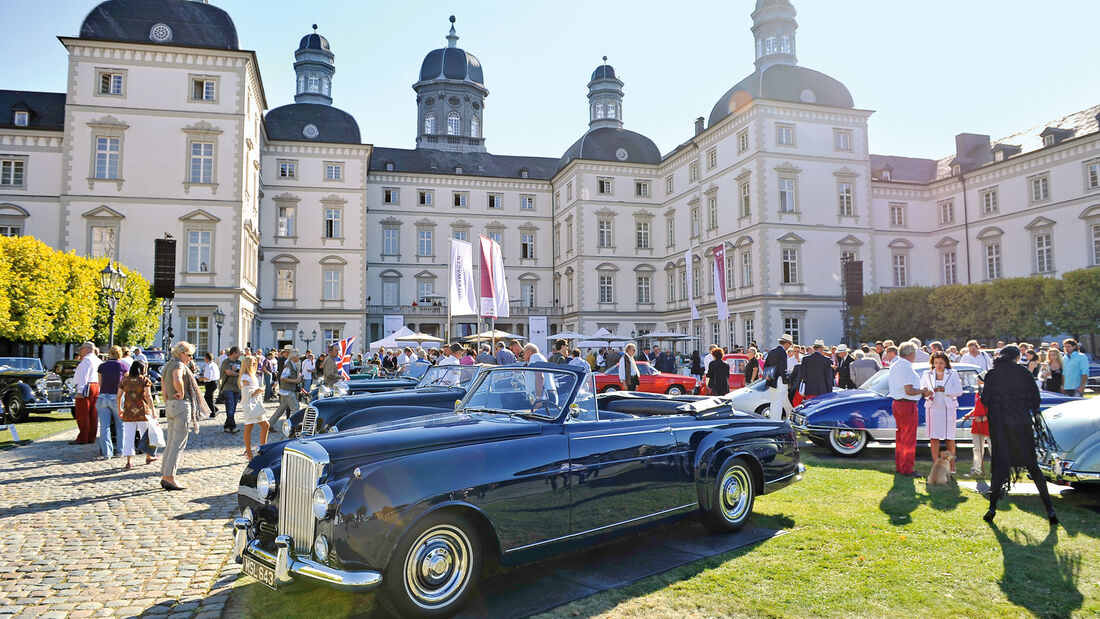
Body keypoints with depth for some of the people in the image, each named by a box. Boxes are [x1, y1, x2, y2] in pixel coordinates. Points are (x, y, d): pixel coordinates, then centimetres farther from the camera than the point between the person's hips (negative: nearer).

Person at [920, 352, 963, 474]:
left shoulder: (952, 374, 3)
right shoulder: (927, 374, 9)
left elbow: (959, 391, -5)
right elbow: (921, 387, 7)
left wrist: (943, 390, -16)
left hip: (948, 409, -1)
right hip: (932, 408, 1)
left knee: (950, 438, 3)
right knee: (934, 438, 0)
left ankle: (952, 466, 13)